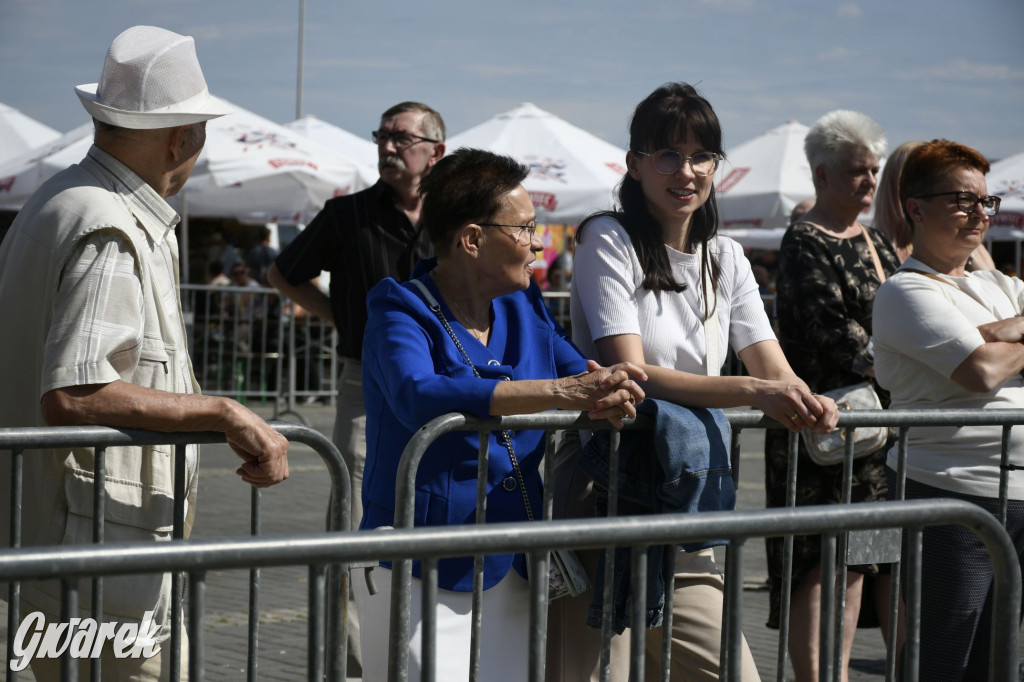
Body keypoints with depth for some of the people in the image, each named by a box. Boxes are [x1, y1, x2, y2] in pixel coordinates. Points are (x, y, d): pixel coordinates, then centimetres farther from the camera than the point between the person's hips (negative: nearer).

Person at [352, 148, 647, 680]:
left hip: (512, 572, 7)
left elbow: (586, 373, 6)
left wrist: (609, 396, -21)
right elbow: (420, 397, -31)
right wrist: (562, 391, -36)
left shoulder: (523, 307, 11)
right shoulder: (402, 313, -12)